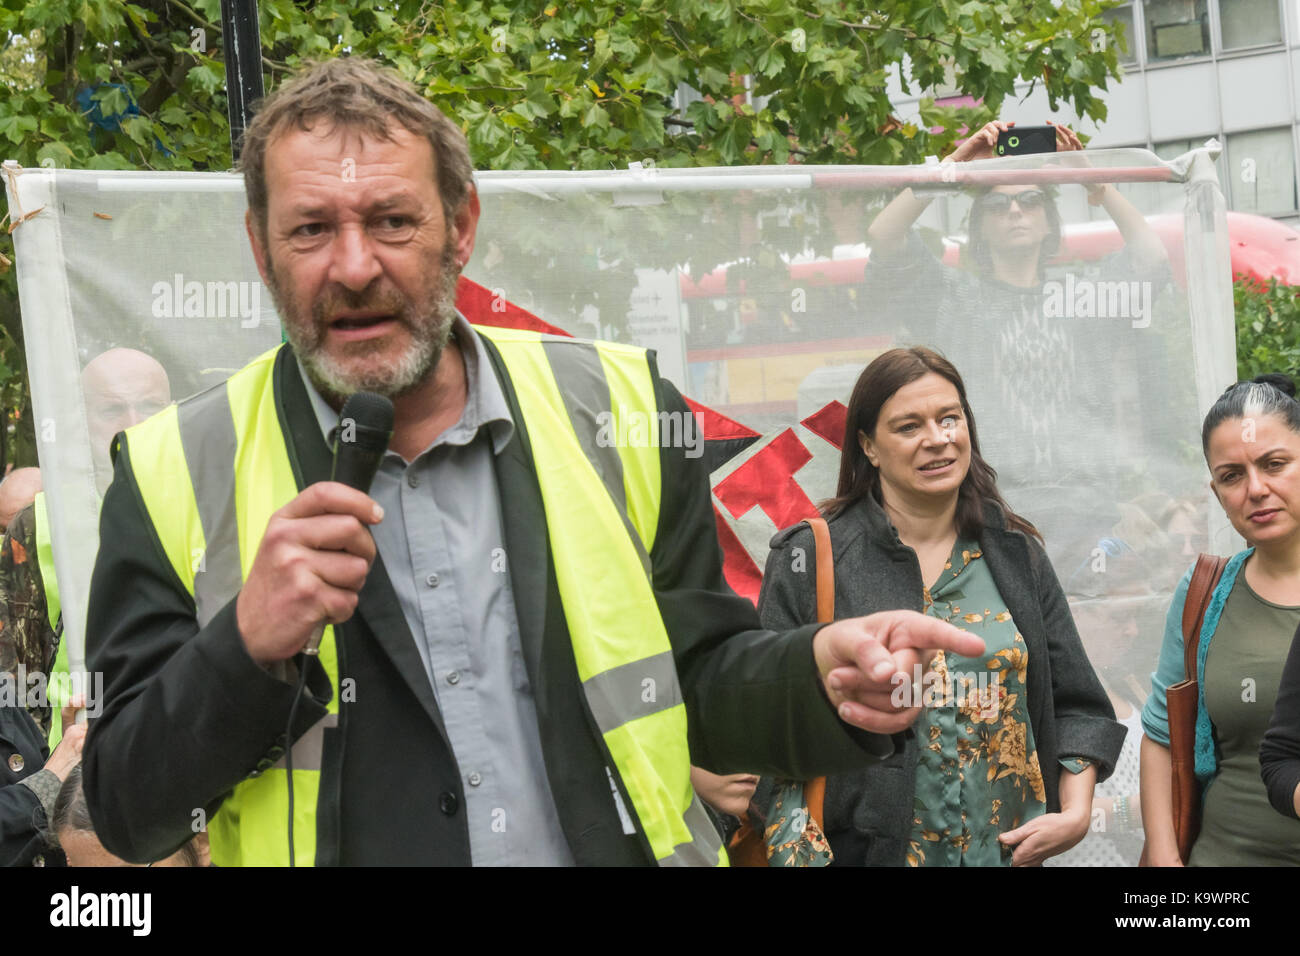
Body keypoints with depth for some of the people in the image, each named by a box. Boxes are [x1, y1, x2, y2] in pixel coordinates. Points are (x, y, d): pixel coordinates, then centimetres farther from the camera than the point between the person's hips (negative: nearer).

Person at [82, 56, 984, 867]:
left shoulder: (618, 412, 1)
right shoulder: (175, 476, -3)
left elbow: (698, 686, 9)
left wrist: (823, 677, -9)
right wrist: (247, 646, -17)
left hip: (624, 839, 1)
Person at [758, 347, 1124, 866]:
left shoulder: (1017, 555, 8)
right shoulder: (808, 558, -4)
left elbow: (1075, 705, 12)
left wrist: (1075, 813, -2)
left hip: (1007, 850, 3)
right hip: (864, 851, -3)